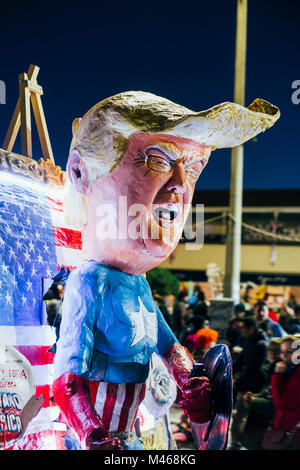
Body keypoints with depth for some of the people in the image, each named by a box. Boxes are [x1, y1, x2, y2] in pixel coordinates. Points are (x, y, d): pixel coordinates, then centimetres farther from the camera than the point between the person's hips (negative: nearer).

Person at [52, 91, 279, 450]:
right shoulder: (90, 282, -23)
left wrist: (190, 383, -2)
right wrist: (96, 440, -37)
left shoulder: (138, 284, 1)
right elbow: (67, 381, -26)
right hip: (85, 440, -7)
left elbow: (168, 346, 14)